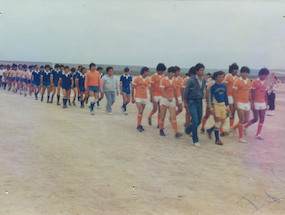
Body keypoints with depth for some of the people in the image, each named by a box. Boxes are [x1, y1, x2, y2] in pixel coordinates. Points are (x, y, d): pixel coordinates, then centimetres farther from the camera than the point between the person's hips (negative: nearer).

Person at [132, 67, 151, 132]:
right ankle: (139, 125, -8)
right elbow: (132, 89, -2)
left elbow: (150, 89, 10)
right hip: (138, 97, -5)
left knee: (141, 112, 9)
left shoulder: (148, 80, 6)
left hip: (145, 97, 5)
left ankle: (139, 125, 18)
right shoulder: (137, 79, -6)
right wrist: (132, 98, -4)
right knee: (140, 111, -15)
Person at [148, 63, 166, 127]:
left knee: (160, 110, 4)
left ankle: (159, 124, 10)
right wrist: (151, 97, -13)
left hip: (162, 96, 5)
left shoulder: (164, 76, 8)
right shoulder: (153, 76, -7)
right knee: (155, 109, -6)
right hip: (155, 95, -5)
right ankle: (149, 117, 22)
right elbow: (151, 87, -8)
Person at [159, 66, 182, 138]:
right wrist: (168, 97, -28)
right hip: (164, 99, -3)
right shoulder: (163, 80, -7)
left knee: (173, 117, -5)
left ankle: (176, 133, -11)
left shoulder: (175, 81, 7)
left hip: (172, 100, 3)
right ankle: (161, 130, 25)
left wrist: (176, 99, 22)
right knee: (162, 117, 6)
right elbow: (162, 90, -16)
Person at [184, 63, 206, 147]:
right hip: (192, 102, -6)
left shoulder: (204, 80, 6)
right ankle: (195, 140, 0)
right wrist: (188, 102, 4)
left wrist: (201, 98, 14)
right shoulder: (191, 80, -13)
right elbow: (186, 92, -4)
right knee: (195, 121, -12)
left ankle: (187, 130, 38)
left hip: (200, 102, 6)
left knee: (199, 121, 10)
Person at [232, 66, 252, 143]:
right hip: (240, 103, -6)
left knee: (246, 120, 9)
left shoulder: (249, 81, 10)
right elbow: (234, 93, -8)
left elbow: (249, 92, 17)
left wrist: (250, 102, 14)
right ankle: (241, 137, 3)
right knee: (242, 120, -6)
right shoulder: (237, 81, -8)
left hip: (247, 103, 6)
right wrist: (235, 103, -13)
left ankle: (235, 127, 33)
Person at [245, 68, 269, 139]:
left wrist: (266, 103, 13)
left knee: (262, 119, 1)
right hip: (256, 103, -6)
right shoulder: (255, 82, -9)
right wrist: (252, 103, -13)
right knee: (255, 119, -5)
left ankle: (258, 134, 8)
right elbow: (252, 93, -8)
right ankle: (245, 127, 18)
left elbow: (265, 93, 14)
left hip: (263, 103, 6)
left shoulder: (266, 82, 9)